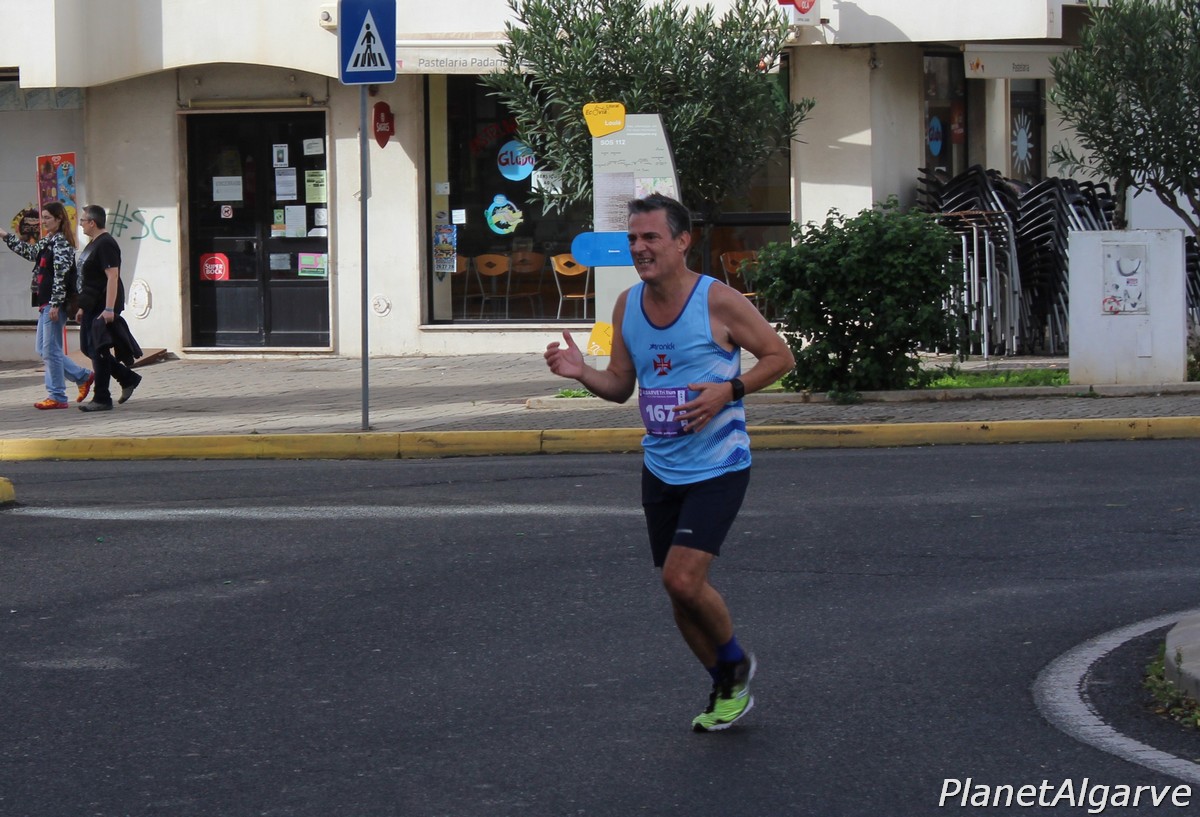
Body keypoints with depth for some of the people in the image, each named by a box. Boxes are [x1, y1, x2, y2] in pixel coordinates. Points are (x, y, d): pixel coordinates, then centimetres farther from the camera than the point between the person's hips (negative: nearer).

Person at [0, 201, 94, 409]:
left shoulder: (61, 243, -13)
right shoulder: (46, 242, 15)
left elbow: (61, 275, -19)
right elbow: (29, 251, 32)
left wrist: (55, 304, -22)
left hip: (55, 304, -10)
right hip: (45, 303, 10)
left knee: (50, 350, -5)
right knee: (43, 350, 12)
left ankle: (57, 396, 2)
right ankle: (83, 377, 20)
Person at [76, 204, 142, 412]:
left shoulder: (106, 245, -16)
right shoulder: (93, 244, 17)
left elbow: (112, 277, -24)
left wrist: (109, 309, -29)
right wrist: (83, 307, 24)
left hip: (103, 308, -10)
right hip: (92, 307, 10)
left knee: (98, 350, -6)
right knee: (89, 347, 13)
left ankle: (102, 399, -1)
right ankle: (129, 378, 22)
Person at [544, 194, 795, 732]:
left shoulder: (718, 301, -13)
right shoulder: (627, 306, 4)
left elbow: (780, 356, -5)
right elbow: (621, 385, 13)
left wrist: (729, 390, -19)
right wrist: (582, 373, -7)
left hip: (717, 466, -6)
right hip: (660, 466, 6)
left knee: (683, 579, -18)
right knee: (679, 589, 10)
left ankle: (735, 663, 10)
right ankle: (727, 688, 30)